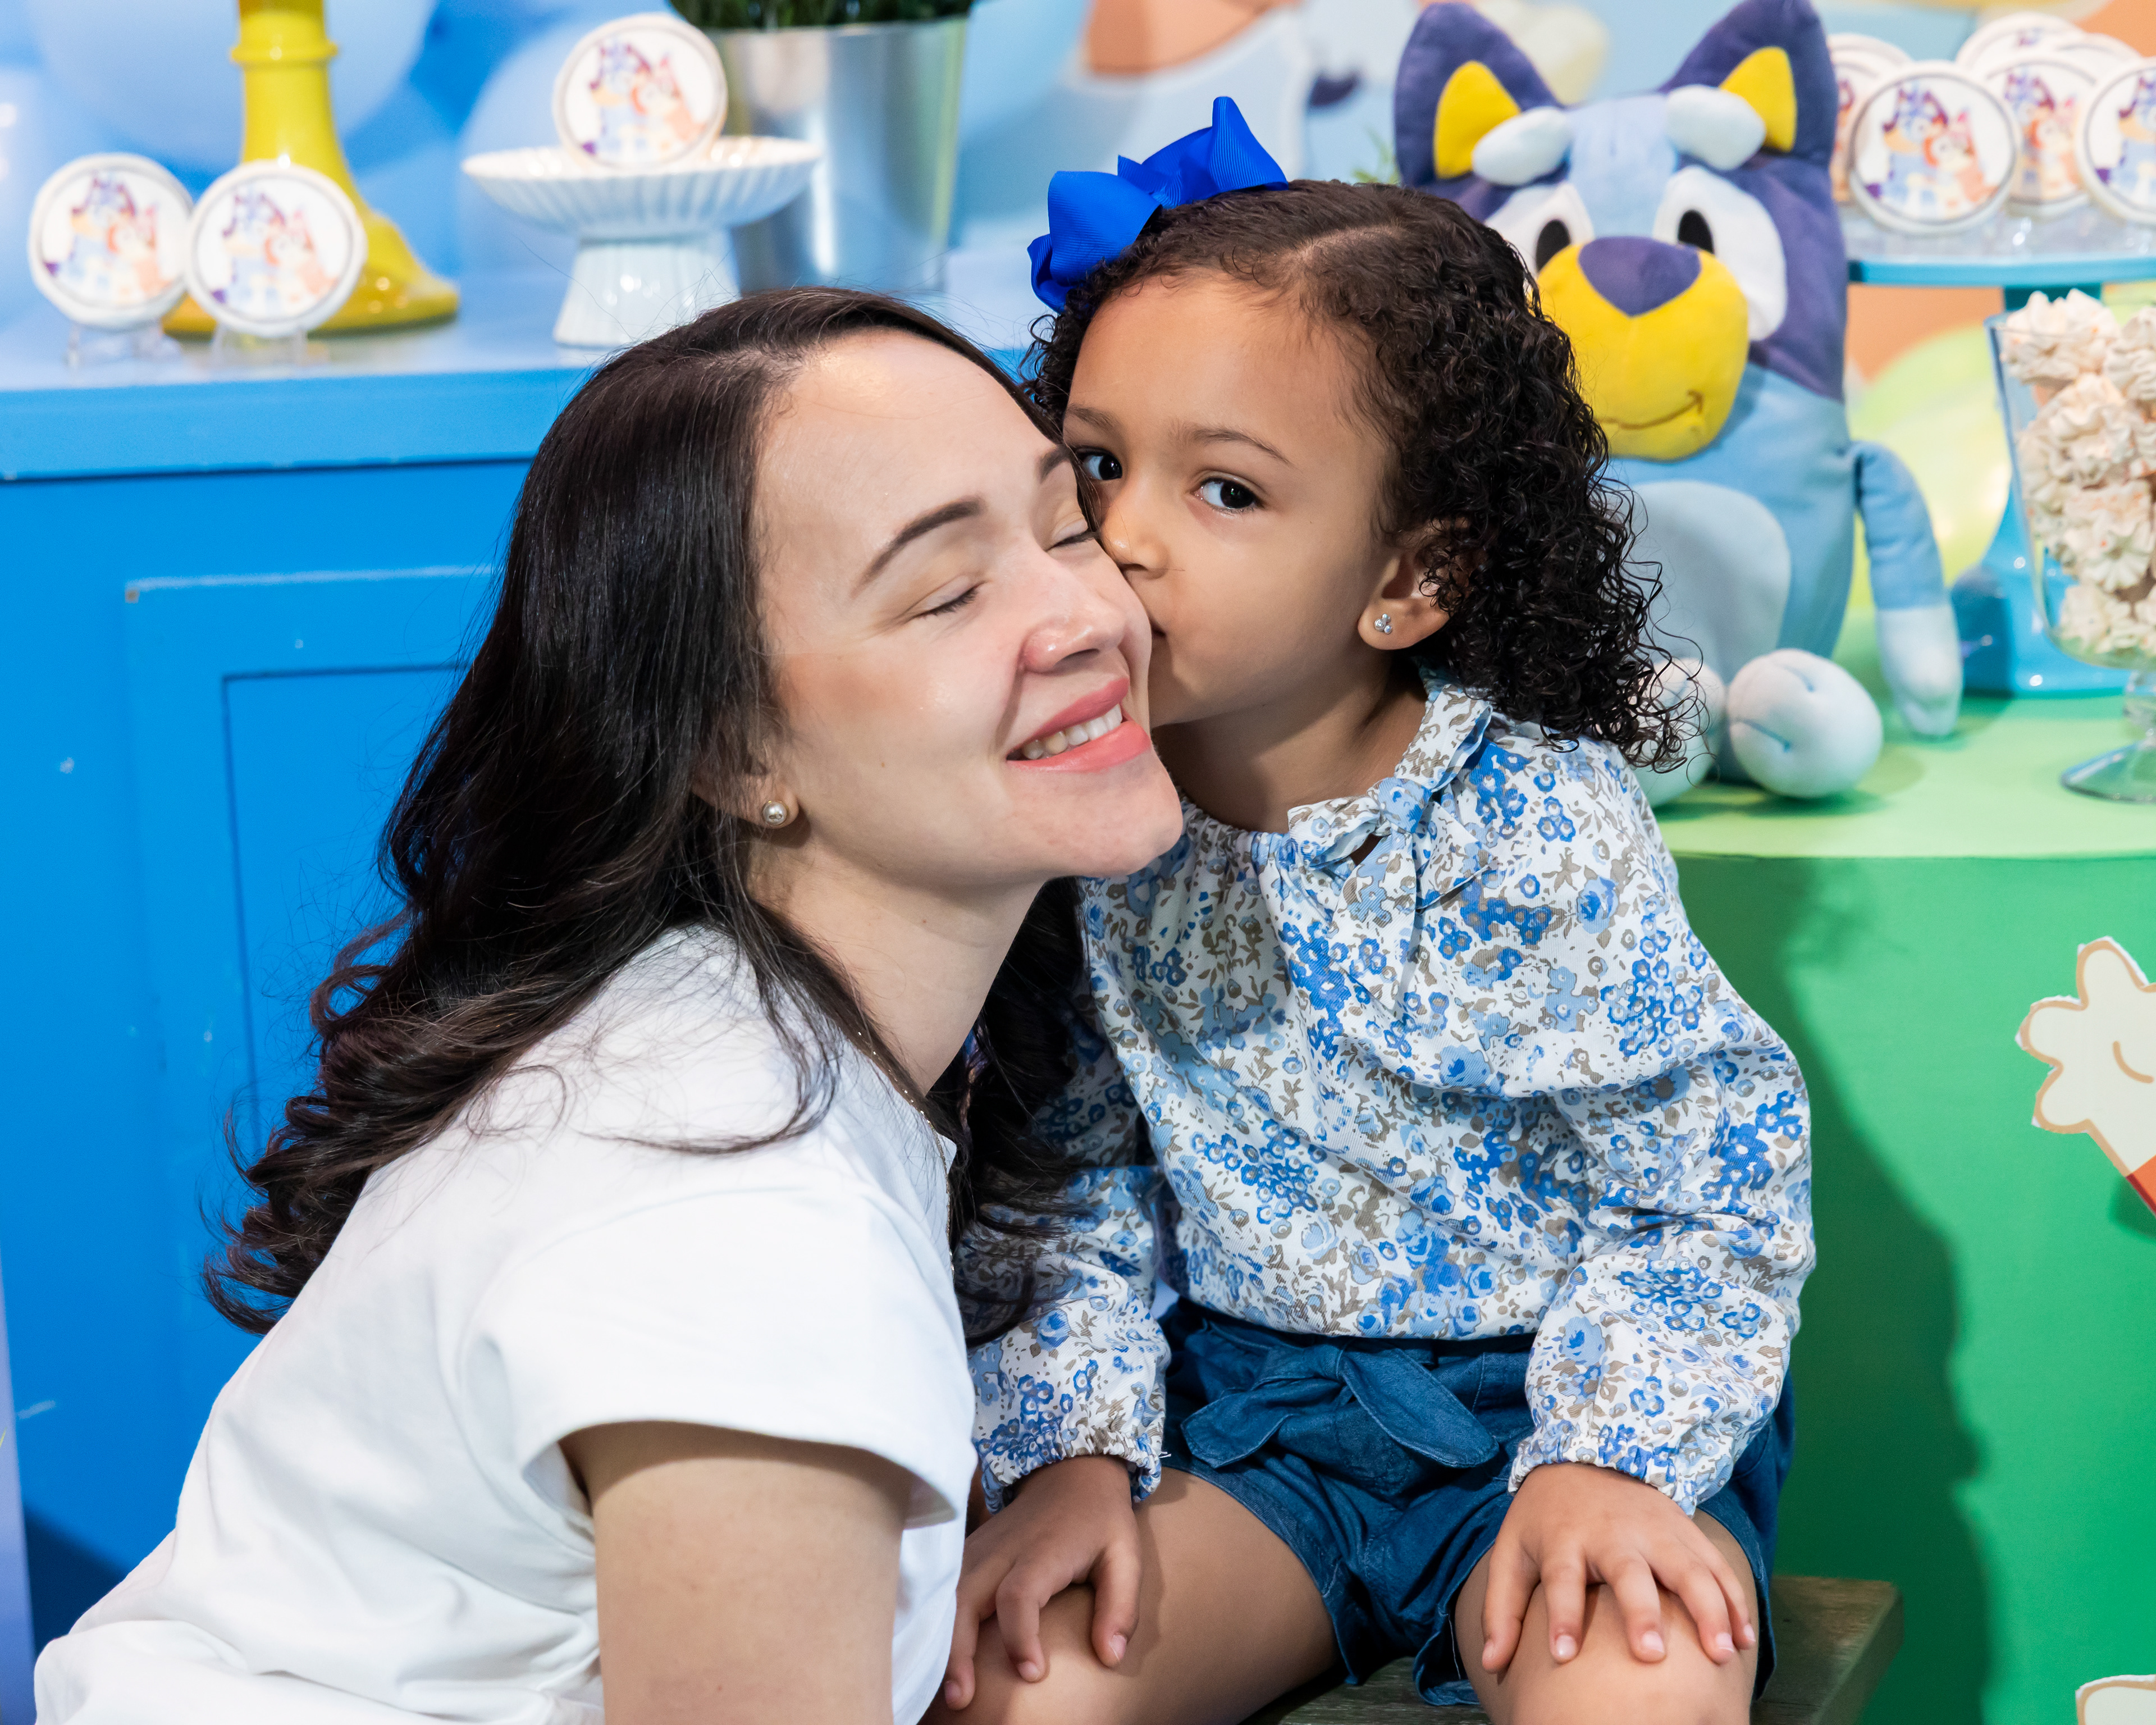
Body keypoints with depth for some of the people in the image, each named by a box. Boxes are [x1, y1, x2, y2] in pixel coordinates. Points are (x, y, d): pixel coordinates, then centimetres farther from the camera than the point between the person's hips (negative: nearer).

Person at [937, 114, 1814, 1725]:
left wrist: (1609, 1458, -20)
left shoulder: (1538, 834, -16)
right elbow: (1078, 1183, 3)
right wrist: (1071, 1444, -10)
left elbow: (1714, 1169, -9)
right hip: (1242, 1416, 3)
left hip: (1538, 1391, -3)